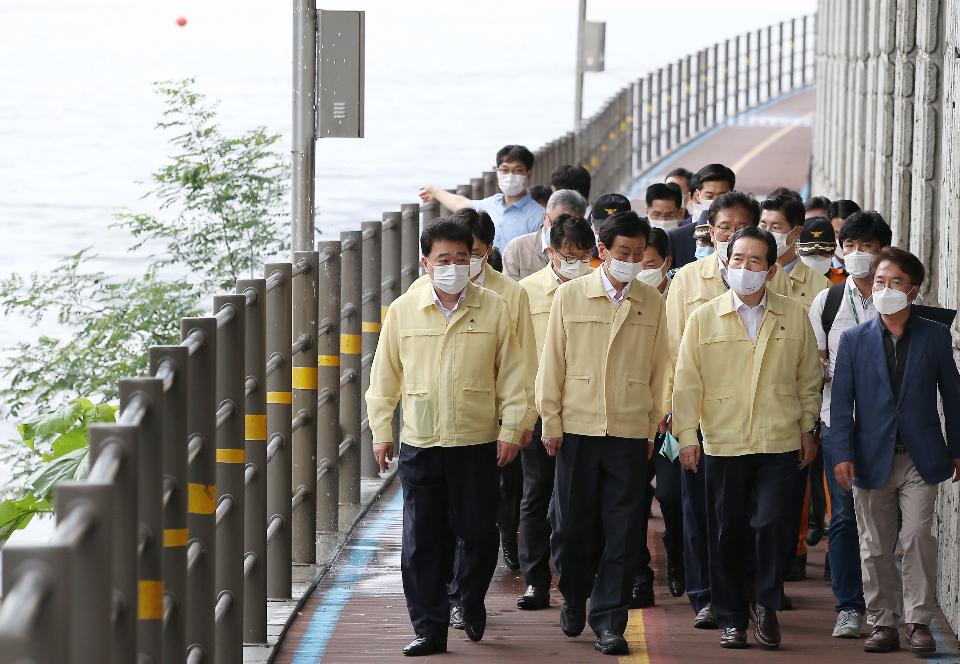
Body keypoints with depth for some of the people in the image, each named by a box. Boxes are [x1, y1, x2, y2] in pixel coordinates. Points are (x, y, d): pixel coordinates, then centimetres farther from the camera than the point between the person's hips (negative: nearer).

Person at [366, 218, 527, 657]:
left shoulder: (493, 309, 1)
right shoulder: (403, 311, 4)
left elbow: (511, 374, 4)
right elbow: (384, 376, 10)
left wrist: (511, 428, -1)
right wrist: (381, 431, 7)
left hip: (478, 443, -1)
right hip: (420, 444, 1)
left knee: (478, 534, 4)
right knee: (422, 543, 0)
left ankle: (471, 600, 31)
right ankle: (430, 628, 8)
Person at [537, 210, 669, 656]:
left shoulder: (651, 303, 5)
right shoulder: (570, 296, 2)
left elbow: (658, 368, 9)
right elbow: (552, 362, 4)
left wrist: (652, 427, 7)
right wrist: (551, 422, 1)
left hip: (629, 433, 0)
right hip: (577, 429, 0)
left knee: (622, 533, -3)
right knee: (572, 525, 5)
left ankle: (608, 622, 2)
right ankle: (574, 598, 30)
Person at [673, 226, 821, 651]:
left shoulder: (794, 317, 5)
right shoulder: (704, 319, 3)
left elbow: (808, 377, 12)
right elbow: (687, 382, 4)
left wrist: (807, 428, 11)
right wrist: (686, 435, -1)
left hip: (780, 443, 0)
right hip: (722, 443, 1)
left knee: (773, 524, -11)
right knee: (728, 534, 5)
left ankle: (766, 602, 10)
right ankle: (732, 619, 16)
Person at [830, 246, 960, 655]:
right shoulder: (854, 340, 4)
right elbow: (841, 401, 2)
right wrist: (842, 454, -6)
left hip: (920, 459, -1)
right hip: (872, 459, 1)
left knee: (918, 537, -9)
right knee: (875, 547, 5)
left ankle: (919, 621, -1)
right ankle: (885, 622, 13)